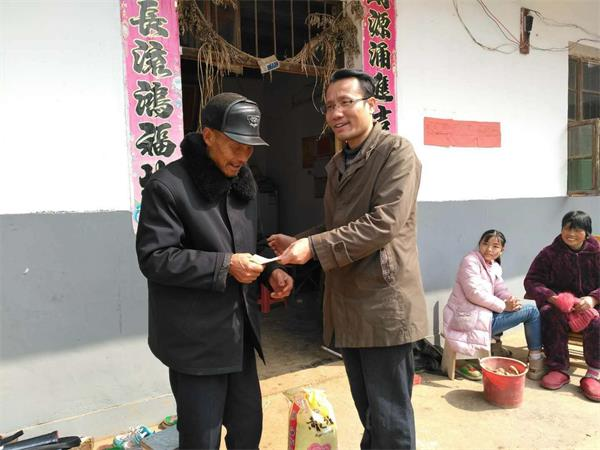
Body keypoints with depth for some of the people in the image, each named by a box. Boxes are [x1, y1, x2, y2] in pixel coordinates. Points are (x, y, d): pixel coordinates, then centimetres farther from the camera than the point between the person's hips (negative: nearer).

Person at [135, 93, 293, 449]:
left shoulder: (243, 183, 10)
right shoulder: (168, 186, -15)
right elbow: (154, 258, -18)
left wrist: (270, 271, -2)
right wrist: (224, 266, -24)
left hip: (239, 330, 7)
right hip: (195, 338, -7)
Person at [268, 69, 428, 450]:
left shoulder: (396, 151, -9)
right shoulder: (338, 163, 16)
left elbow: (384, 223, -21)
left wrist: (314, 246, -23)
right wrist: (297, 243, 4)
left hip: (384, 305, -8)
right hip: (347, 305, 8)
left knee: (390, 417, 6)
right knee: (368, 412, 23)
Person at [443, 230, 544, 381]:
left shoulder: (495, 267, 17)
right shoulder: (470, 261, -12)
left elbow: (501, 289, 9)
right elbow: (475, 293, -20)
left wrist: (511, 299, -14)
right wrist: (503, 306, -17)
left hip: (485, 314, 9)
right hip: (470, 320, -9)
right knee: (531, 311, -5)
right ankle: (536, 362, 6)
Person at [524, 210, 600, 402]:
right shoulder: (550, 253, 1)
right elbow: (531, 281, -3)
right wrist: (552, 297, -21)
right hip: (559, 304, 0)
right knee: (549, 315, -32)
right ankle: (559, 369, -21)